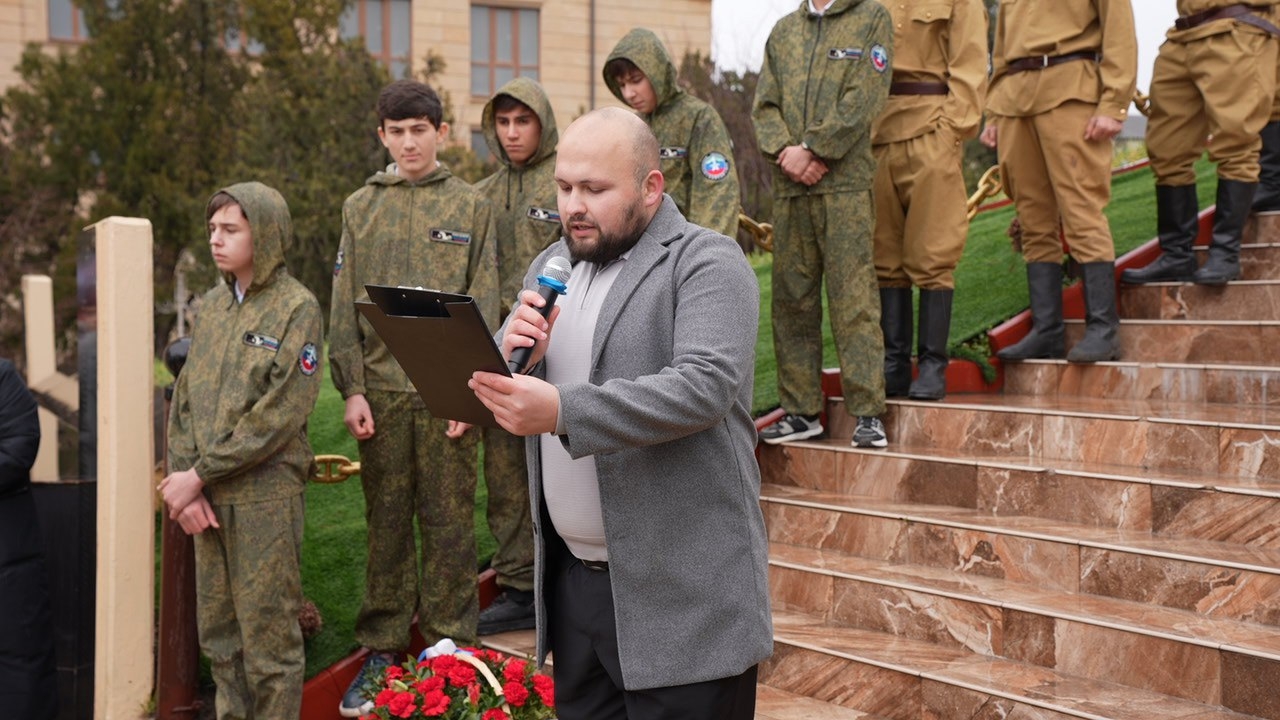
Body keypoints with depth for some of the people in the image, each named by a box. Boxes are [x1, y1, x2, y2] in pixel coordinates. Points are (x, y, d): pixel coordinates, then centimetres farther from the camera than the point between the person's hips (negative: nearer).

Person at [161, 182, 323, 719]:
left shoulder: (296, 308, -7)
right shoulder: (213, 306, 13)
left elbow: (279, 415, -15)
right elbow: (184, 399, 10)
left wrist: (198, 474, -15)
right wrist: (184, 479, -4)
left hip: (266, 497, -6)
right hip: (207, 498, 6)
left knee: (269, 633, 0)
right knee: (217, 631, 13)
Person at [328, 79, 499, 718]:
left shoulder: (470, 206, 5)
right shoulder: (361, 207, 10)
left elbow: (483, 304, 0)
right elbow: (344, 307, 7)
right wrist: (352, 388, -2)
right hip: (381, 388, 2)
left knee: (449, 521, 4)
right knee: (386, 521, 8)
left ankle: (448, 644, 15)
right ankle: (382, 648, 18)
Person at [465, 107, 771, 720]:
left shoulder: (707, 263, -9)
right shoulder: (550, 267, 13)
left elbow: (704, 386, -24)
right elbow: (503, 393, 14)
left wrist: (563, 410, -32)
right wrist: (510, 357, -9)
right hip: (572, 577, 7)